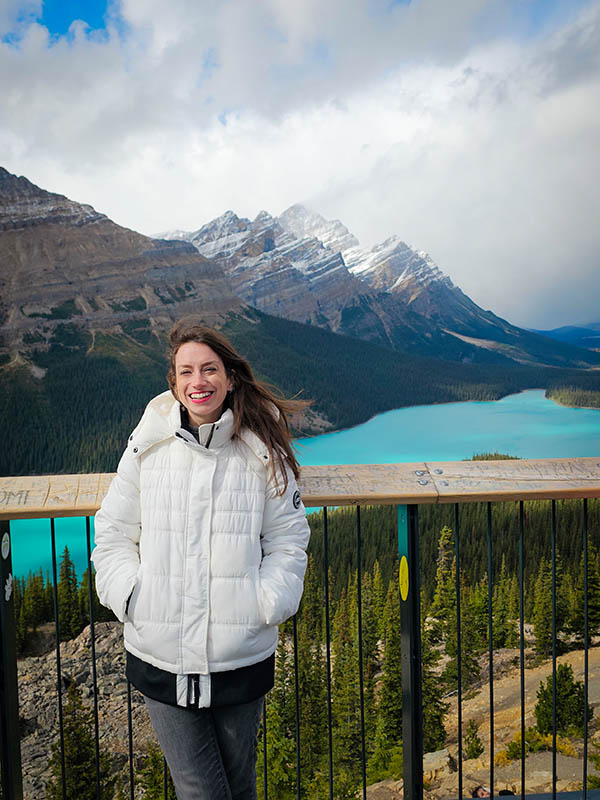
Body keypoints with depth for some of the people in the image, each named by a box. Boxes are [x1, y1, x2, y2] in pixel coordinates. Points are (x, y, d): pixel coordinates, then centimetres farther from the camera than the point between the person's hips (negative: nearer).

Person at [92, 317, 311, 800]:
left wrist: (267, 603, -10)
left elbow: (288, 539, 3)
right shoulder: (147, 448, -1)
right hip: (160, 658, 0)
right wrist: (131, 596, -7)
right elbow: (113, 535, 7)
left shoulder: (262, 453, -3)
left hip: (243, 656, 0)